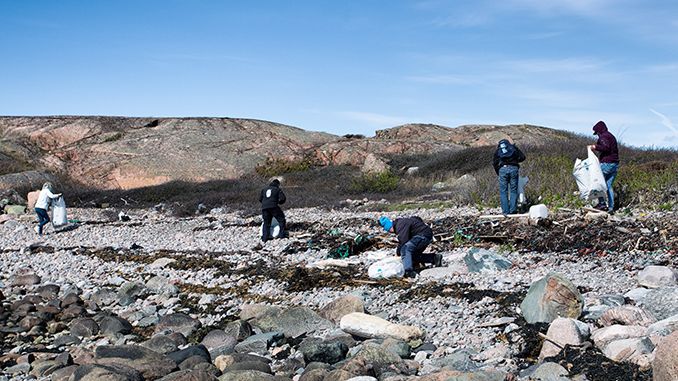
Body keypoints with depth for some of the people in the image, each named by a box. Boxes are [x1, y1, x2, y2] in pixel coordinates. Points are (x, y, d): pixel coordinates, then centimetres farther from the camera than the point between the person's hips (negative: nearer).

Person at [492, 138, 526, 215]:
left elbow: (494, 163, 11)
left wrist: (498, 173, 20)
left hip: (503, 169, 0)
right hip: (514, 168, 0)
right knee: (513, 190, 7)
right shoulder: (513, 147, 20)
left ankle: (505, 211, 1)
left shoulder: (498, 150, 21)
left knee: (503, 191, 5)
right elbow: (522, 157, 12)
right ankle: (513, 210, 3)